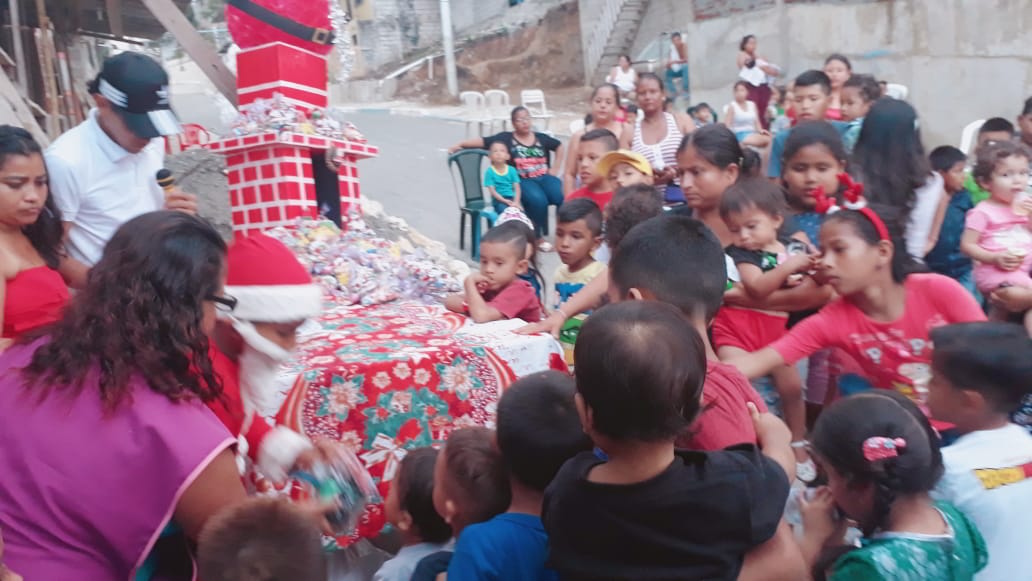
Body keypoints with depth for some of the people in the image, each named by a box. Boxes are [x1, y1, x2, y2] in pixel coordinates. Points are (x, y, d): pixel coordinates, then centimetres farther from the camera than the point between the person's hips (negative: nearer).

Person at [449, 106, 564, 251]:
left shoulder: (541, 138, 13)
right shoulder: (506, 138, 4)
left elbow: (559, 146, 27)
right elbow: (482, 141, -2)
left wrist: (555, 168, 17)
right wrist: (459, 144, -9)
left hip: (545, 177, 3)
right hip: (524, 181, -3)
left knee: (564, 197, -27)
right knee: (538, 200, -35)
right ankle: (538, 238, -16)